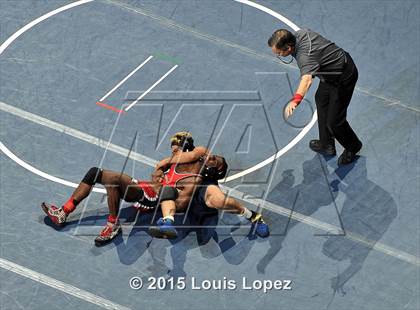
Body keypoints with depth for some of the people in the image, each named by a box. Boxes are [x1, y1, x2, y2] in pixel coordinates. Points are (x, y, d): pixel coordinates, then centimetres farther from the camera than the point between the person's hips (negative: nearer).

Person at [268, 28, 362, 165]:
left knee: (334, 122, -5)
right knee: (321, 101, 27)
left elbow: (307, 79, -57)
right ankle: (327, 145, 43)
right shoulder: (299, 34, -9)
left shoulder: (305, 55, -38)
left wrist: (296, 99, -73)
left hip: (343, 78, -11)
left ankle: (352, 147, 27)